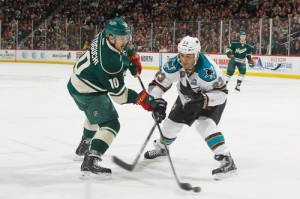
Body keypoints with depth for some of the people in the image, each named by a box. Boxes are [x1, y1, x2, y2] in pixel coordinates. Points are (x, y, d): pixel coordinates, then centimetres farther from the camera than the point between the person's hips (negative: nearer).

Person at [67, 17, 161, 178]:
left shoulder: (106, 34, -10)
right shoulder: (110, 62, -34)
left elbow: (122, 46, 16)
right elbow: (117, 92, -25)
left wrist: (132, 56, 3)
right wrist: (141, 99, -20)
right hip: (88, 91, -10)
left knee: (95, 113, 34)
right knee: (110, 124, -12)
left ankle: (84, 146, 54)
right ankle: (90, 162, -24)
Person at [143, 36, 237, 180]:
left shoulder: (207, 69, -39)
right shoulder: (174, 65, -27)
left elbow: (221, 93, -31)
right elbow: (157, 84, -19)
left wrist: (203, 99, -45)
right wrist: (157, 103, -32)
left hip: (211, 99, -5)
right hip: (187, 97, 6)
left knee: (204, 124, -28)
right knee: (172, 122, 14)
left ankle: (226, 160, -28)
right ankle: (161, 148, 45)